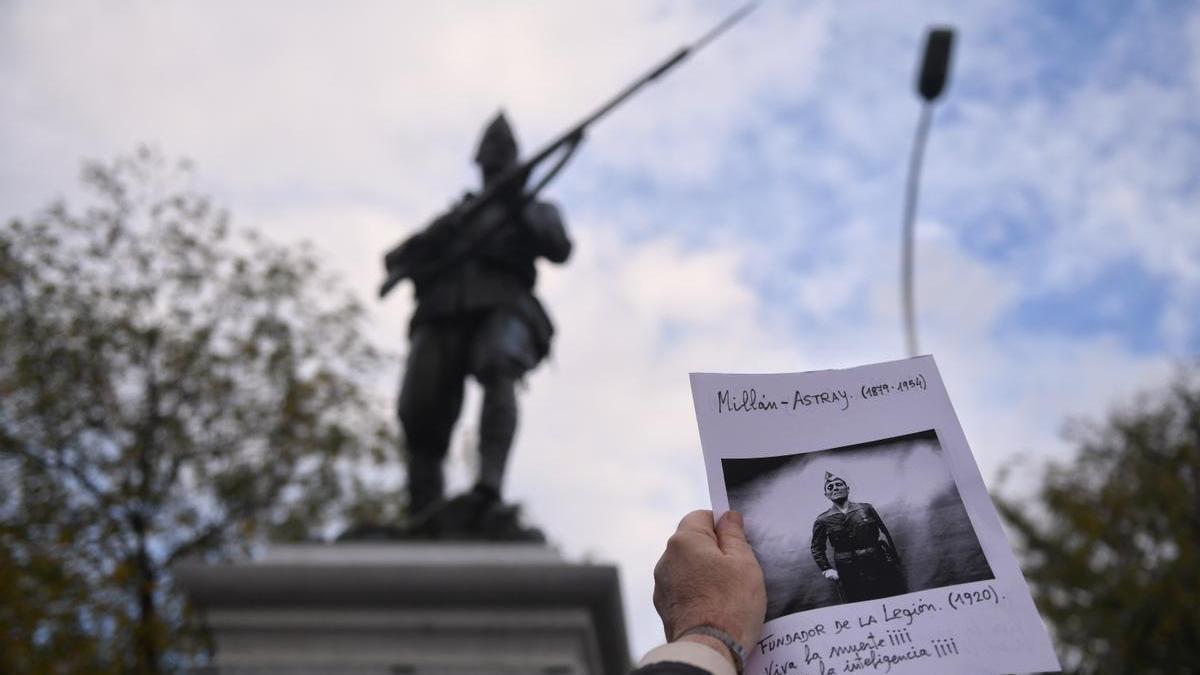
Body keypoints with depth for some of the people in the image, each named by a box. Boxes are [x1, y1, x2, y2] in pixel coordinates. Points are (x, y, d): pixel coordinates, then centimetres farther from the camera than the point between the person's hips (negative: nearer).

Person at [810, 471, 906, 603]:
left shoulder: (865, 508, 5)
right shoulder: (823, 521, 4)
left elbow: (885, 534, 7)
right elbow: (816, 549, 13)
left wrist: (894, 562, 2)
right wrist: (826, 570, 0)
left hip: (878, 566, 0)